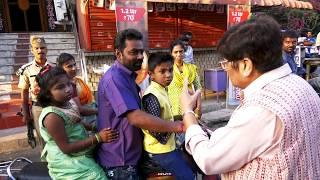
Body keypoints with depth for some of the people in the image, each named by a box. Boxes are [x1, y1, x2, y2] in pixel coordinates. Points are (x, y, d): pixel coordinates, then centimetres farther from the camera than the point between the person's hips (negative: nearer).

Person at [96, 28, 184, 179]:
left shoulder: (126, 76, 10)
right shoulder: (115, 78, -24)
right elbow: (136, 118, -33)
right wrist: (176, 126, -31)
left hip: (129, 155, 10)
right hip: (119, 161, -9)